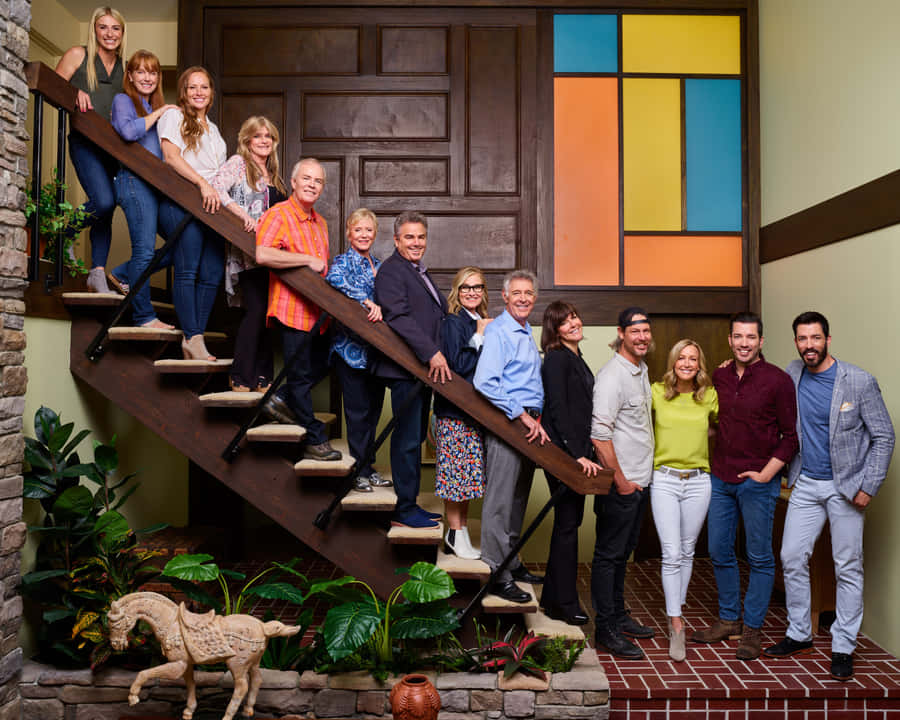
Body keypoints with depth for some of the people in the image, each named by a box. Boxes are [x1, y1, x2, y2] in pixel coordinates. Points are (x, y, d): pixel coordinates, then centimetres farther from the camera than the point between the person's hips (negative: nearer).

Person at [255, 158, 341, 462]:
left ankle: (284, 402, 37)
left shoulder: (320, 223, 17)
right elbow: (262, 254, -27)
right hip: (293, 310, -8)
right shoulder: (279, 214, -10)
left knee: (319, 368, 18)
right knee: (300, 375, 1)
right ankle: (314, 441, 10)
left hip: (318, 311, 9)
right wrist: (308, 260, -22)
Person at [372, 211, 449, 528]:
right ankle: (403, 510, 5)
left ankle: (410, 504, 22)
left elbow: (439, 313, 25)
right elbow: (400, 318, -19)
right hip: (405, 369, -9)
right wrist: (432, 353, -24)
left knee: (415, 438, 13)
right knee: (407, 439, -4)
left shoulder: (420, 273, 22)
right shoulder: (391, 271, -8)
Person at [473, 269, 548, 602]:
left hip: (528, 424, 9)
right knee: (500, 500, -4)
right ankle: (496, 573, 3)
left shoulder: (527, 335, 18)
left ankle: (511, 561, 28)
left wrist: (534, 419, 11)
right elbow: (484, 383, -22)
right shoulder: (498, 332, -11)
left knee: (518, 499, 16)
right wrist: (522, 415, -19)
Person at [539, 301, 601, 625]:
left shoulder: (577, 360, 17)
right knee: (567, 525, -3)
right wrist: (578, 455, -20)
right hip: (562, 452, -9)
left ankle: (553, 597, 23)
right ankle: (564, 603, 7)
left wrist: (586, 452, 13)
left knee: (569, 523, 13)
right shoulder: (557, 358, -10)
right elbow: (558, 411, -17)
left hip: (577, 453, 9)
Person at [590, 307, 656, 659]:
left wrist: (643, 475, 17)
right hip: (620, 484, -9)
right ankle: (605, 629, 9)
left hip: (641, 481, 9)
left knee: (623, 551, 19)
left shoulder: (641, 370, 12)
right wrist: (620, 479, -18)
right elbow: (599, 434, -22)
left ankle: (618, 614, 31)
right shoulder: (612, 375, -17)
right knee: (608, 554, 1)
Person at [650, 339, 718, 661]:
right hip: (664, 480, -2)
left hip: (698, 481, 2)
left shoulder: (710, 397, 5)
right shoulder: (656, 393, 0)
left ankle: (677, 609, 32)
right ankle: (676, 626, -1)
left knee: (687, 552, 13)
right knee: (671, 554, -6)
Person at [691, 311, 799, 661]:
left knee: (759, 557, 4)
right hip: (720, 478, 5)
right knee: (719, 551, 12)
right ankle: (729, 619, 28)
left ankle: (752, 629, 16)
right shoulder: (719, 376, 7)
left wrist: (766, 473, -11)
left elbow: (792, 436, -6)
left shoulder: (777, 380, -8)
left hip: (758, 481, -5)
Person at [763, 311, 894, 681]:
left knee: (848, 568, 4)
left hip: (846, 487, -4)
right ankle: (799, 634, 21)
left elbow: (884, 437, -6)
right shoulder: (792, 374, 1)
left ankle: (843, 648, 15)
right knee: (792, 558, 5)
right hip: (805, 484, 4)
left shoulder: (860, 382, -12)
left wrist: (868, 487, -12)